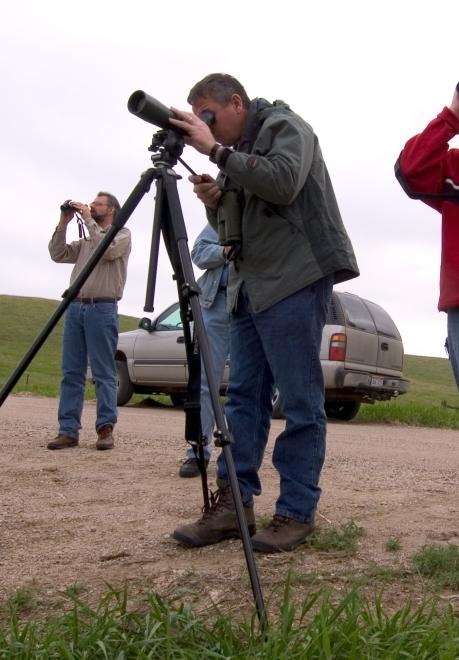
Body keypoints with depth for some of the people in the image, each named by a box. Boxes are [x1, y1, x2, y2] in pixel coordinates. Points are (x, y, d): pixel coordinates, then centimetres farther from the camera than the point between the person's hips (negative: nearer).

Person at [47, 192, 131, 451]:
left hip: (102, 309, -6)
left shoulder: (122, 234, 7)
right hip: (74, 307, 6)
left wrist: (88, 221, -6)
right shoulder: (86, 240, 24)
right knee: (71, 373, 1)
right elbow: (58, 254, 15)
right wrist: (63, 224, 7)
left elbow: (107, 249, -13)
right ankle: (68, 431, 1)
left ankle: (106, 429, -4)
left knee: (104, 374, -6)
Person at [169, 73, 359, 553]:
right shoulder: (236, 154, 20)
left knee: (300, 401, -5)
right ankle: (233, 505, 9)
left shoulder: (285, 127, -1)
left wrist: (216, 150, -18)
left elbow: (283, 183, -21)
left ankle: (296, 513, 1)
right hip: (249, 286, 8)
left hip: (294, 282, -8)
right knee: (243, 396, 5)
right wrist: (214, 201, 1)